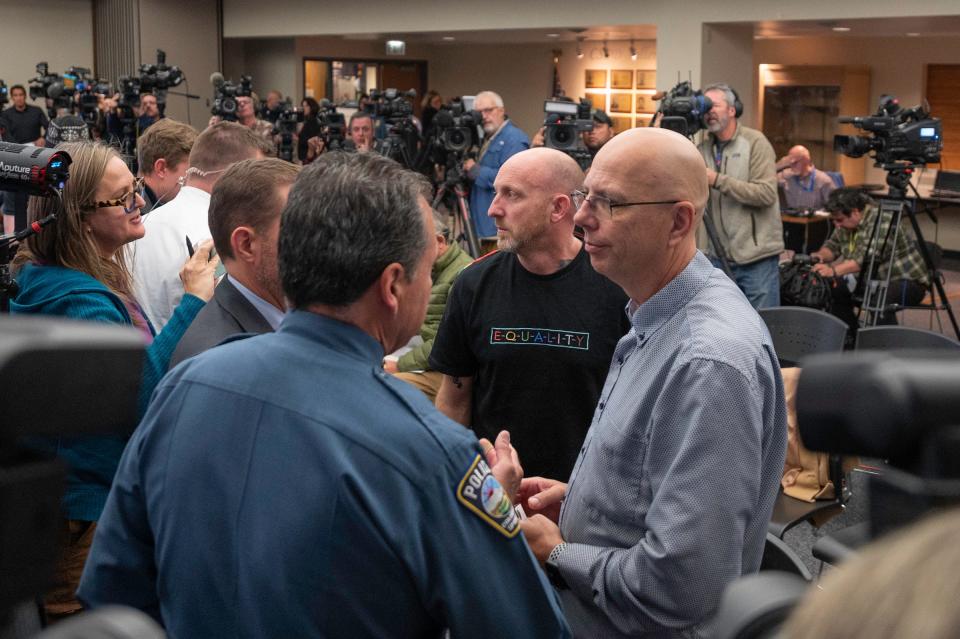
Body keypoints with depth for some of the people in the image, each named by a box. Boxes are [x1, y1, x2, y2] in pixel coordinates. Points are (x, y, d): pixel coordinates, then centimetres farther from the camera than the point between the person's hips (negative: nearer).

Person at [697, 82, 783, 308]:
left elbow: (766, 194, -18)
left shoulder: (755, 142, -7)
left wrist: (718, 180, -20)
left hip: (756, 257, -5)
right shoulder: (704, 146, 9)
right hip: (719, 256, 5)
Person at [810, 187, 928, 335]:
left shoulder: (882, 221, -26)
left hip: (907, 281, -9)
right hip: (877, 279, 9)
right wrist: (821, 255, -13)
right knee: (835, 288, -3)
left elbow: (867, 258, -36)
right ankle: (852, 336, 11)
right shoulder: (848, 222, 0)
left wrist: (834, 270, -47)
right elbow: (833, 244, 10)